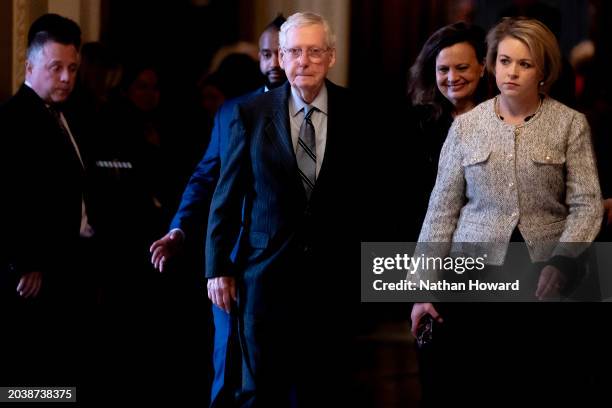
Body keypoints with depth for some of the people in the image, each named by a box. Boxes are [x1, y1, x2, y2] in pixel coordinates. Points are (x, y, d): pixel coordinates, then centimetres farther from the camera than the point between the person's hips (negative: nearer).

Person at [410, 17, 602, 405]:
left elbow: (587, 206, -3)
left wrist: (560, 262, -18)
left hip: (544, 282, -1)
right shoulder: (466, 126, 6)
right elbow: (442, 210, 6)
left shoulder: (570, 124, 1)